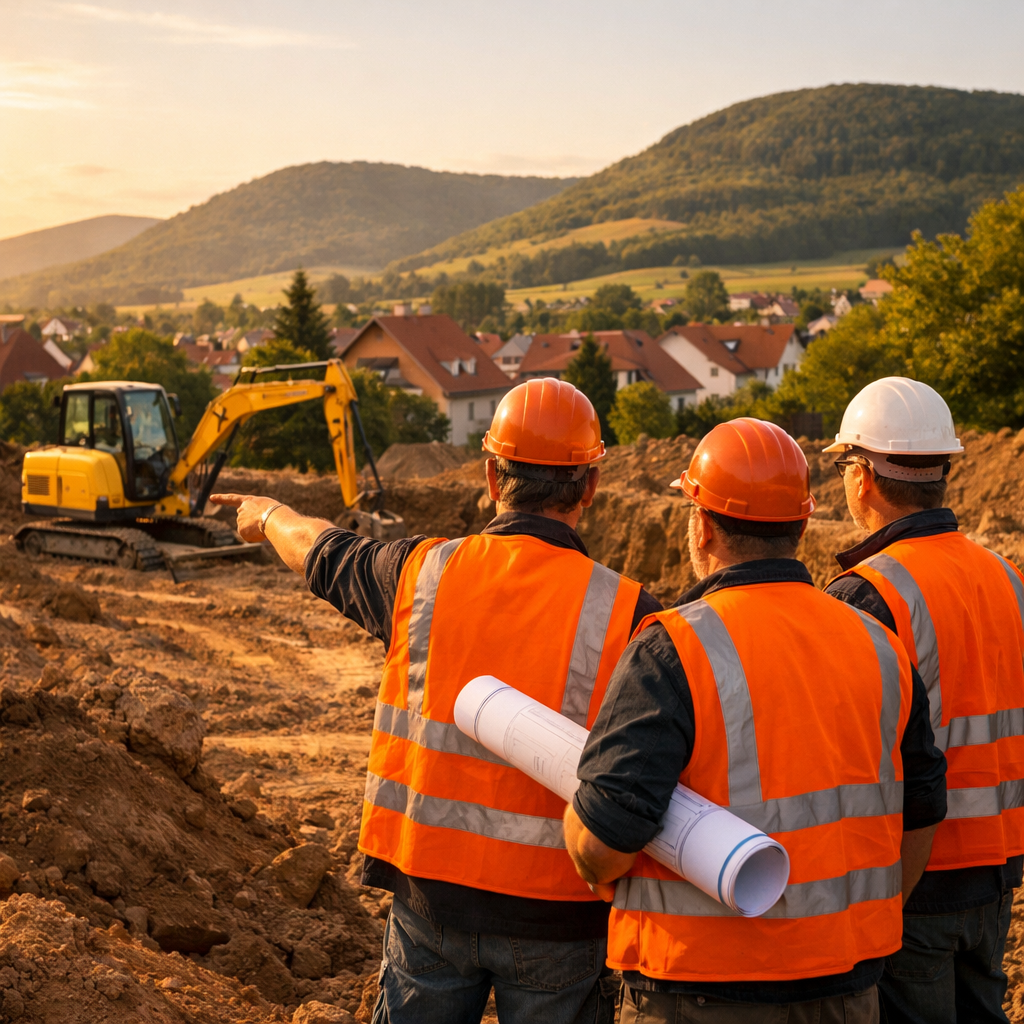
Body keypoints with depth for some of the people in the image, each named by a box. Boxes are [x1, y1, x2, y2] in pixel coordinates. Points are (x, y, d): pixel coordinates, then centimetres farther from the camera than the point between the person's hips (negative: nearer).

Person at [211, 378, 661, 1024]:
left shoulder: (425, 574, -4)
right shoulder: (626, 614, -13)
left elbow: (326, 558, 17)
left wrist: (270, 516, 37)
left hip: (431, 892, 3)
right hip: (554, 918, -2)